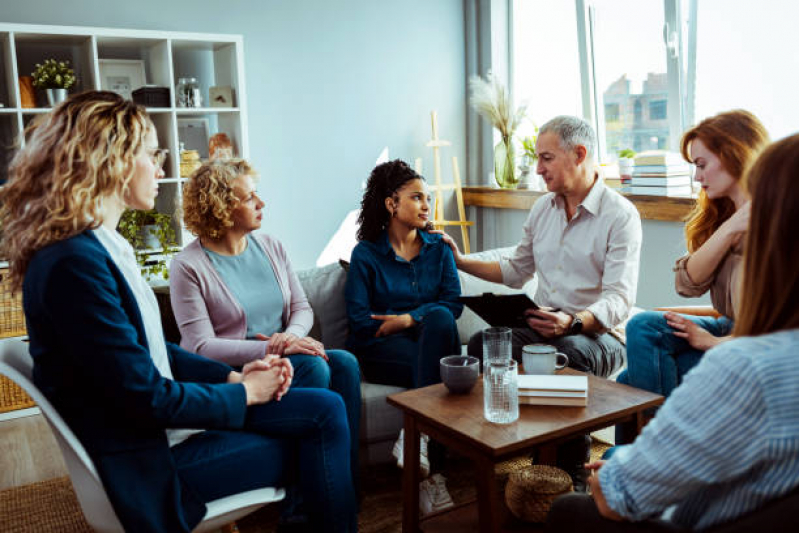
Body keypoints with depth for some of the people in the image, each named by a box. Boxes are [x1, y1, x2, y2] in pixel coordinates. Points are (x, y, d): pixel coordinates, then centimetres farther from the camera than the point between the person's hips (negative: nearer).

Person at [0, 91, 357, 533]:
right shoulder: (74, 262, -26)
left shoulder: (98, 245, 5)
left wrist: (234, 375, 0)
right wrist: (244, 392, -10)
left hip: (158, 414, 8)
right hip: (145, 455, -8)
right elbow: (150, 400, -24)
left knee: (327, 408, 4)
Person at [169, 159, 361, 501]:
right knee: (313, 366, -30)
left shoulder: (270, 247, 11)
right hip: (233, 372, -6)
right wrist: (272, 349, -24)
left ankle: (348, 482, -17)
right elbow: (201, 347, -15)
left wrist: (291, 335, -14)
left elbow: (302, 308, 11)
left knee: (344, 363, -23)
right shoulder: (188, 266, -8)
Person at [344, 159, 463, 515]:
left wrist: (409, 319, -13)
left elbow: (453, 302, 1)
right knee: (438, 368, -32)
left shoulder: (438, 248, 15)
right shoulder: (366, 254, 5)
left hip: (428, 338, 3)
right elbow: (360, 321, -4)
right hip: (381, 350, -3)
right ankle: (428, 466, -27)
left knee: (440, 319, -33)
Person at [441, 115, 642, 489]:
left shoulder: (620, 214, -7)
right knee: (481, 343, -23)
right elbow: (516, 271, 24)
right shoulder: (542, 208, 14)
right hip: (543, 328, 5)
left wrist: (573, 322, -34)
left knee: (569, 352, -39)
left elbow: (619, 300, -16)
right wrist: (461, 262, 15)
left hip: (598, 334, -5)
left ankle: (572, 474, -20)